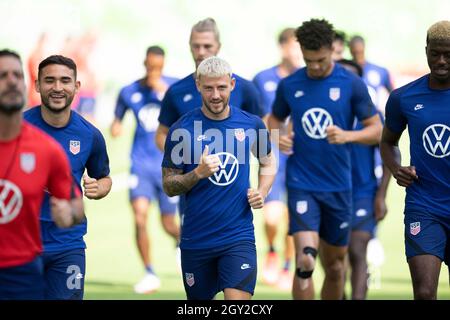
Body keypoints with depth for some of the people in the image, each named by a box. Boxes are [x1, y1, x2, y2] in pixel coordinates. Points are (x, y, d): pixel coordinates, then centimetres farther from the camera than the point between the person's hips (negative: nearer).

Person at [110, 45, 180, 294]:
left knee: (168, 224, 6)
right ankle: (150, 274, -7)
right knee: (140, 216, -18)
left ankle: (180, 240, 43)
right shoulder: (128, 92, 3)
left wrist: (165, 92, -26)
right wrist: (115, 126, -4)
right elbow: (118, 118, 19)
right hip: (141, 164, 1)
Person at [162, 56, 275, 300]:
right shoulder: (181, 129, -5)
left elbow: (268, 164, 19)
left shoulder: (252, 124, 1)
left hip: (239, 236, 0)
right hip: (196, 240, 0)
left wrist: (261, 193, 0)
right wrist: (198, 173, -19)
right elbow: (169, 187, -1)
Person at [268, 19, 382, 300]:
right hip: (302, 184, -1)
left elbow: (377, 130, -1)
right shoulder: (289, 85, 2)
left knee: (335, 265, 12)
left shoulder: (352, 84, -3)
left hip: (338, 187, 1)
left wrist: (347, 136, -20)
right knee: (305, 260, -17)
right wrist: (277, 137, -4)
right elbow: (275, 118, 19)